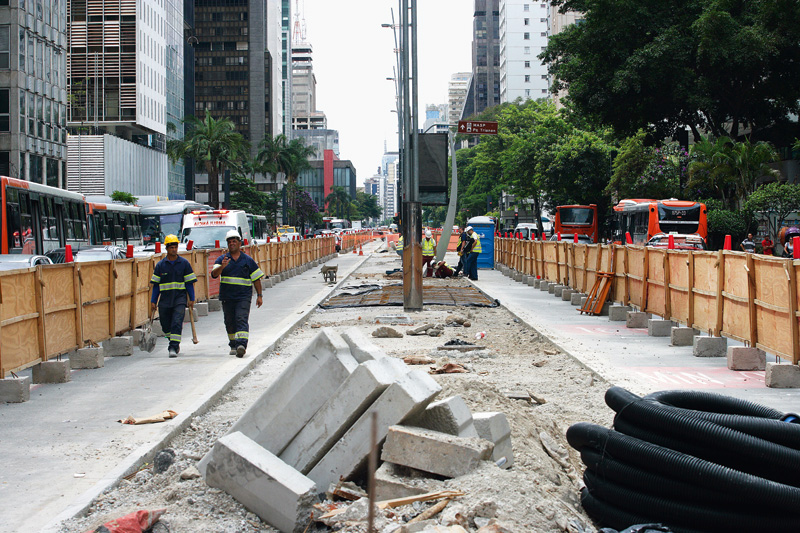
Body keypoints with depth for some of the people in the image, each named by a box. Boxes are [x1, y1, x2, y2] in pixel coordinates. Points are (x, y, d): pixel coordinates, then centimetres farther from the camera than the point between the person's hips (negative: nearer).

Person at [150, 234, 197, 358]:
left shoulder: (184, 263, 4)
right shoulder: (160, 265, 7)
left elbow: (190, 282, 5)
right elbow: (156, 285, 9)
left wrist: (191, 299, -1)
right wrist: (153, 301, 4)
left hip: (180, 298, -2)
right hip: (165, 300, 2)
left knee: (177, 323, -16)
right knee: (165, 325, 8)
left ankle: (173, 347, -16)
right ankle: (174, 343, 32)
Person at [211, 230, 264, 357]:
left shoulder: (248, 260, 7)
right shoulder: (222, 259, 7)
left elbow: (256, 278, 11)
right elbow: (214, 274, -7)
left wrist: (259, 296, 6)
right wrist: (222, 266, -27)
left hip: (244, 296, -2)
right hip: (227, 297, 2)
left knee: (242, 319, -17)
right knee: (230, 322, 9)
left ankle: (241, 344, -29)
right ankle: (233, 345, 26)